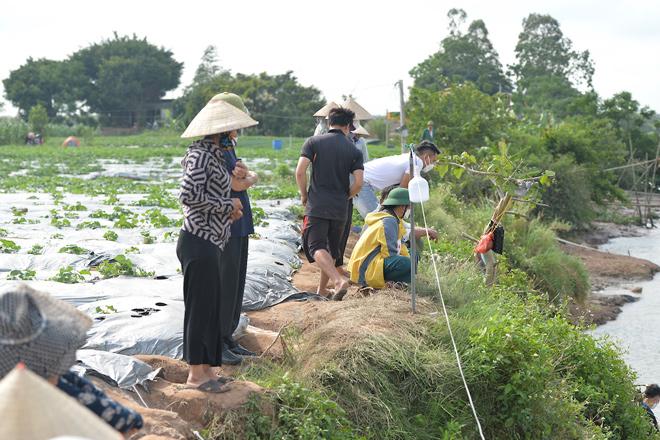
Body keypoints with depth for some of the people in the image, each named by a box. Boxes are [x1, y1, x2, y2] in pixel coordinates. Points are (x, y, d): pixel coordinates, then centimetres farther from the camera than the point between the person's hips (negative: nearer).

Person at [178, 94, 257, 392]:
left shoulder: (214, 154, 15)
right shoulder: (202, 155, -15)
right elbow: (189, 196, -23)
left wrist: (229, 209, 7)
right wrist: (228, 205, -13)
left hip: (210, 243, 10)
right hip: (199, 243, -10)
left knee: (214, 306, 15)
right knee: (200, 307, -2)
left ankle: (206, 369, 25)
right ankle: (196, 373, 7)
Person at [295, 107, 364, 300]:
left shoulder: (314, 142, 1)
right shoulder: (354, 150, 5)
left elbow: (300, 171, -9)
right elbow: (358, 182, -5)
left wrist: (304, 195, 6)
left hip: (317, 206, -3)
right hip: (340, 209, 3)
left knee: (317, 247, -9)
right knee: (332, 249, 17)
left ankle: (339, 280, -30)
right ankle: (322, 289, 26)